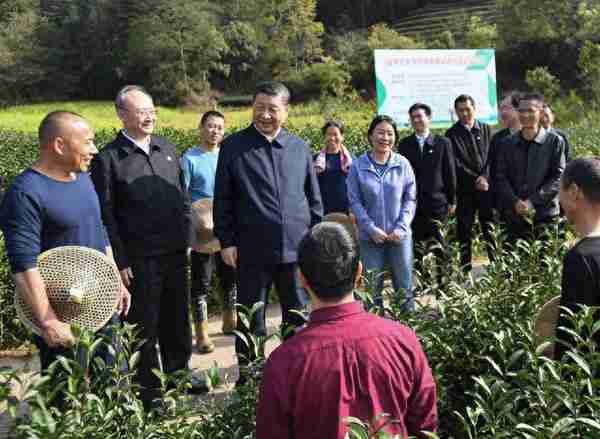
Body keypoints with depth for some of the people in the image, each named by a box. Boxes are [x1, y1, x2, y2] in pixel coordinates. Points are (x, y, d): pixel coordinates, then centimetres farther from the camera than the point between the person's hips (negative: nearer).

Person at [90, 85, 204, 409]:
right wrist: (120, 262, -12)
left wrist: (186, 238, 11)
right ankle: (148, 388, 23)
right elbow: (105, 216, -10)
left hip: (175, 252, 5)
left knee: (177, 318, 18)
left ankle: (178, 373, 36)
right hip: (139, 259, -5)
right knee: (145, 324, 7)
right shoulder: (107, 159, -9)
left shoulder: (167, 149, 8)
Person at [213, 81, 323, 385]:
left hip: (297, 248, 3)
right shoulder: (233, 146, -1)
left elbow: (314, 198, 12)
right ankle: (247, 373, 24)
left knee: (299, 317, 13)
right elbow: (222, 199, 0)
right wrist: (226, 241, -4)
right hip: (252, 250, -2)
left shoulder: (300, 148, 7)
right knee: (251, 318, 9)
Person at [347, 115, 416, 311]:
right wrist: (372, 229, -11)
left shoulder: (403, 164, -1)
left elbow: (410, 199, 2)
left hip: (400, 236, 1)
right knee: (372, 288, 6)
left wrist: (401, 228, -9)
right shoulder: (358, 166, -4)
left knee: (404, 286, 8)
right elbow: (354, 201, -4)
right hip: (370, 237, -1)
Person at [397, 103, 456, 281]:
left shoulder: (443, 143, 2)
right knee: (416, 246, 6)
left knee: (439, 245, 3)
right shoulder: (404, 144, 6)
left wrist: (452, 200, 1)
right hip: (414, 203, 2)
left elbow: (450, 173, 3)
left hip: (437, 202, -1)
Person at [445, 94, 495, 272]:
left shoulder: (486, 130, 11)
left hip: (487, 187, 2)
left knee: (491, 230, 1)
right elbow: (456, 164, -4)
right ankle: (465, 269, 8)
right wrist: (475, 180, -10)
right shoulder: (452, 134, 3)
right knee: (464, 232, 2)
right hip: (465, 190, -1)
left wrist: (485, 177, -10)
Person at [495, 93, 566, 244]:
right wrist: (515, 202, -11)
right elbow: (501, 177, 5)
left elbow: (558, 177, -5)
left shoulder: (555, 141, 0)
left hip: (546, 215, -3)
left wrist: (533, 201, -15)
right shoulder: (509, 143, 9)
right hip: (514, 216, 3)